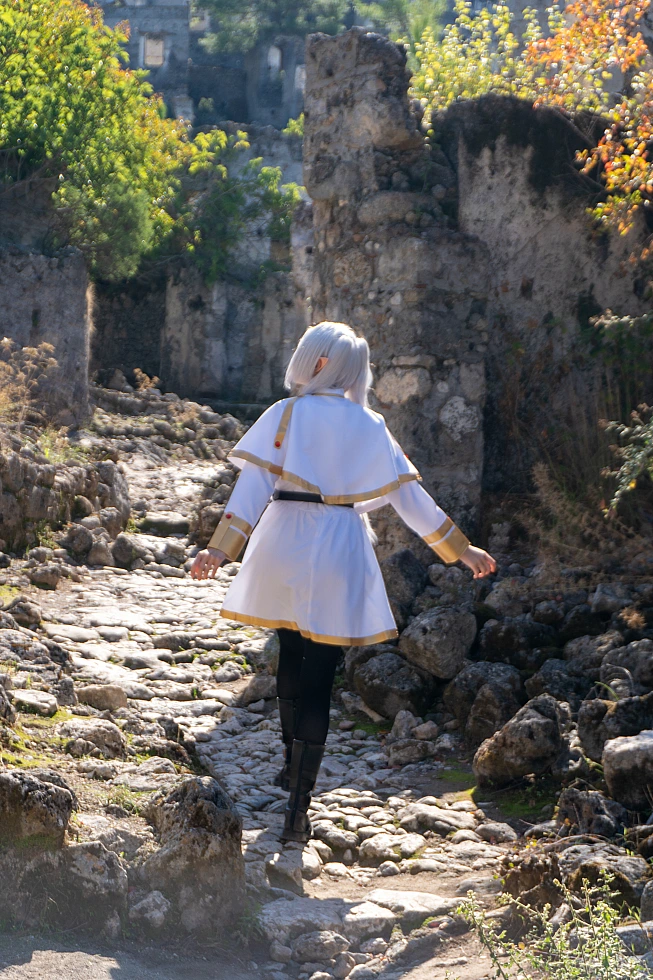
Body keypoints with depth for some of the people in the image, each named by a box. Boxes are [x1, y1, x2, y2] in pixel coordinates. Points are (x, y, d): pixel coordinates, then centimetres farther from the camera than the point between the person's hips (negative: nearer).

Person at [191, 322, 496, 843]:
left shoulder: (285, 415, -1)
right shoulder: (371, 428, 5)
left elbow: (254, 486, -10)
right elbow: (412, 499, 7)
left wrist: (221, 547, -14)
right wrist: (462, 550, 15)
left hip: (284, 546, 0)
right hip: (339, 553, 0)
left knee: (292, 654, 22)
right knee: (318, 677, -1)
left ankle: (294, 766, 38)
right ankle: (299, 804, -6)